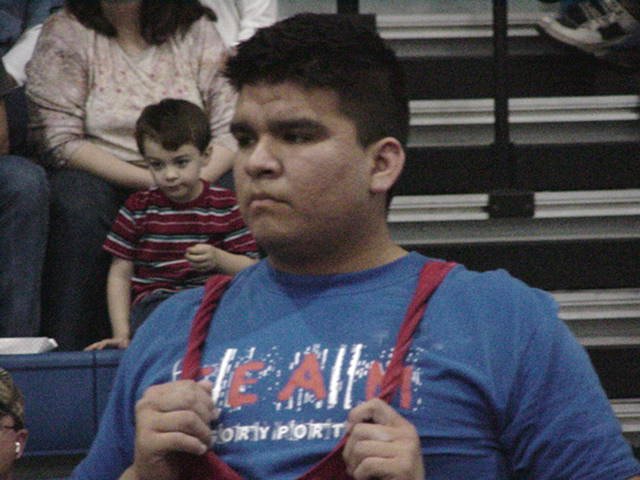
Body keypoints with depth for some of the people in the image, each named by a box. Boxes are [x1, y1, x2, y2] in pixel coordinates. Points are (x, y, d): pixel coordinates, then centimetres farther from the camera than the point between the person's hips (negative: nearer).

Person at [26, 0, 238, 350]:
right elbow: (62, 141, -13)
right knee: (80, 206, -36)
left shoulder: (196, 30, 1)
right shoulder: (65, 33, -7)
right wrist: (150, 181, -21)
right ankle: (68, 350, -31)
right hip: (99, 175, -2)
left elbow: (229, 128, -3)